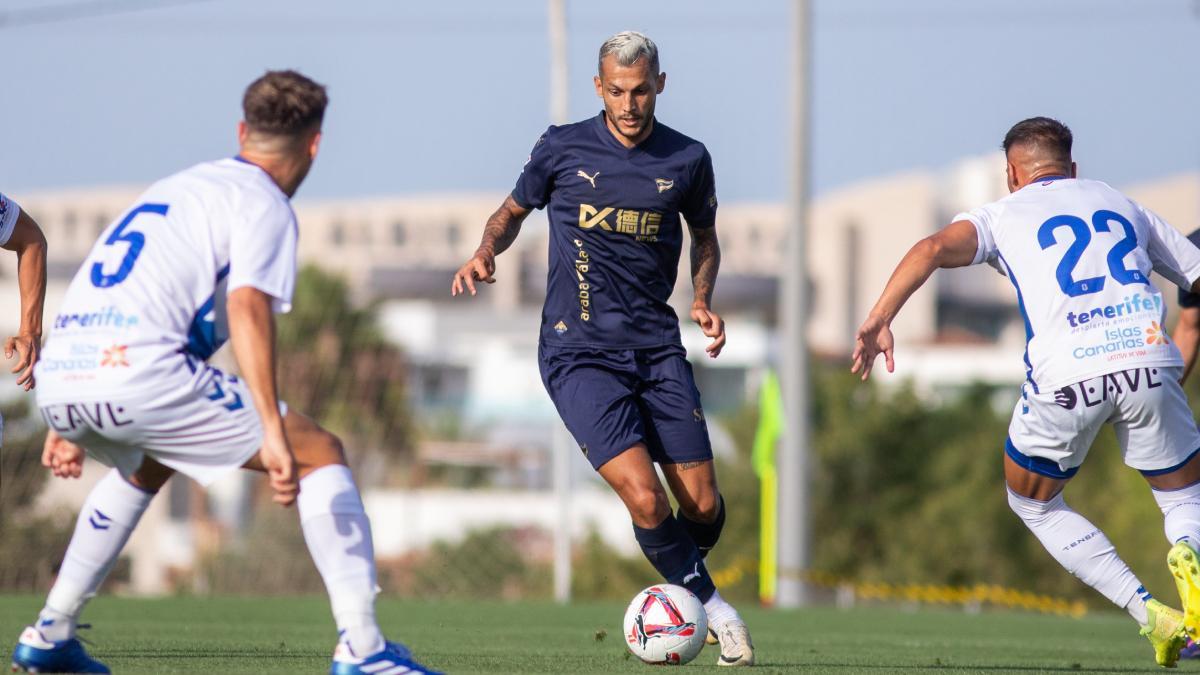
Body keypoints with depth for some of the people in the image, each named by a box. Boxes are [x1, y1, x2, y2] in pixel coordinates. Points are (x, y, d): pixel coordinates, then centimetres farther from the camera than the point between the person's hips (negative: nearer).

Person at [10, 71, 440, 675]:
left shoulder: (175, 187, 30)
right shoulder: (263, 203, 6)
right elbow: (247, 306, -13)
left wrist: (69, 425, 38)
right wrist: (273, 434, -20)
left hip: (57, 377, 8)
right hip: (140, 372, -8)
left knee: (148, 464, 39)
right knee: (320, 453, 4)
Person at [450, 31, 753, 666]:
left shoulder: (687, 160, 3)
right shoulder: (563, 148, -2)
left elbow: (704, 236, 21)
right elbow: (513, 211, 14)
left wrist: (703, 299, 4)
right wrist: (485, 251, -6)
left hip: (657, 349, 3)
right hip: (578, 353, -3)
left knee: (704, 506, -2)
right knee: (646, 500, -19)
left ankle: (678, 592, 31)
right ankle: (712, 605, 5)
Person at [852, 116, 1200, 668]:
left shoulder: (1005, 214, 17)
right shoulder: (1124, 207, 26)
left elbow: (935, 248, -3)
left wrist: (879, 319, -6)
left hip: (1065, 374, -2)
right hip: (1148, 356, 2)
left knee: (1034, 503, 24)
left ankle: (1150, 613, 7)